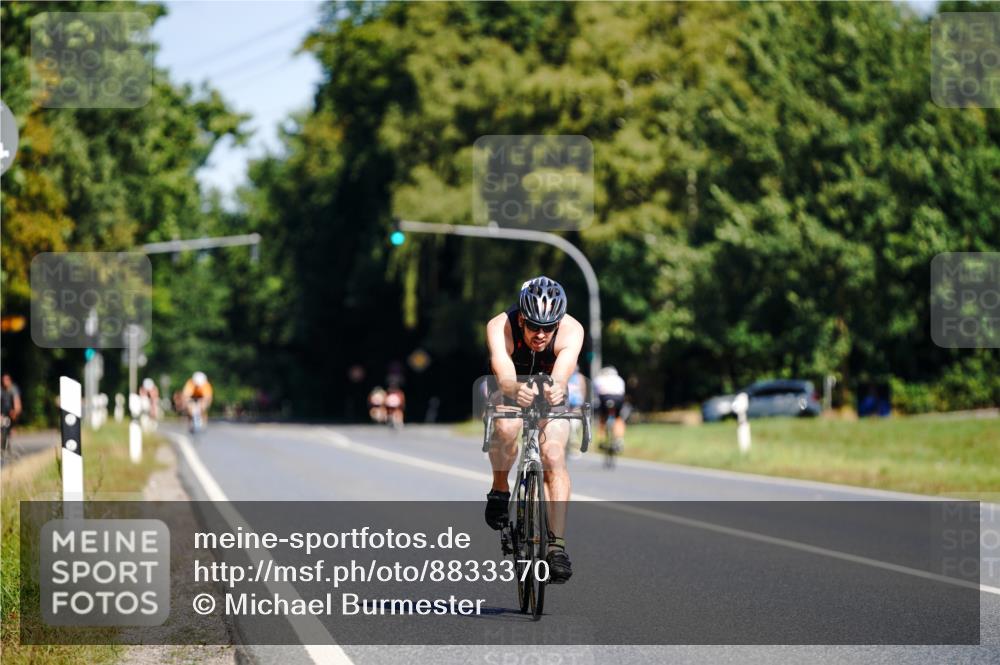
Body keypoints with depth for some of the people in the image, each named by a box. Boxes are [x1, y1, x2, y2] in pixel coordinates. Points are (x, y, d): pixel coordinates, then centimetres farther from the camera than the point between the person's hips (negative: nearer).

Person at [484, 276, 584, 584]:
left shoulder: (571, 330, -30)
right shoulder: (500, 327, -32)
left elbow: (562, 373, -47)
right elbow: (504, 374, -48)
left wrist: (557, 389, -71)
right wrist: (516, 391, -71)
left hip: (550, 400, 1)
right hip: (511, 394, -1)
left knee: (554, 455, -25)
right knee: (506, 428, -35)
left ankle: (556, 544, -24)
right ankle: (500, 490, -9)